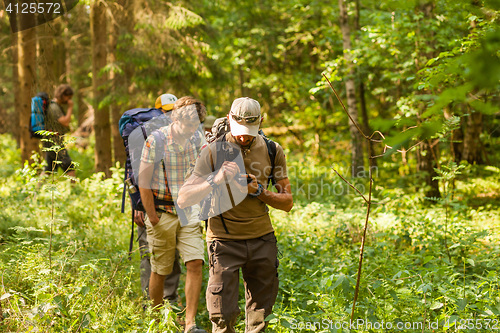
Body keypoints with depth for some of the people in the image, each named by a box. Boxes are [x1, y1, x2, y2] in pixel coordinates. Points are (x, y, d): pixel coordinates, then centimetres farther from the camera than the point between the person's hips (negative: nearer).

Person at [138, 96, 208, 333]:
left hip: (188, 211, 4)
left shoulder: (196, 137, 2)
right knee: (160, 270, 6)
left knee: (195, 264, -9)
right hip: (162, 212, -4)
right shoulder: (157, 140, -13)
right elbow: (143, 181, -11)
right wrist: (152, 216, -10)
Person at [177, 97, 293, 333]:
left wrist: (259, 192, -11)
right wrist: (215, 180, -26)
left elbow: (287, 202, 7)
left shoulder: (272, 151, 2)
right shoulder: (214, 151, -7)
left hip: (262, 240, 3)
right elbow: (183, 200, -11)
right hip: (225, 240, -3)